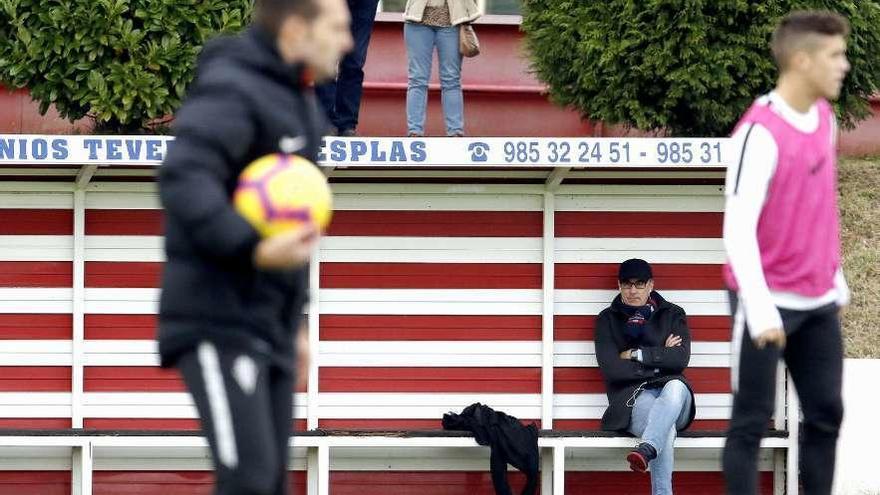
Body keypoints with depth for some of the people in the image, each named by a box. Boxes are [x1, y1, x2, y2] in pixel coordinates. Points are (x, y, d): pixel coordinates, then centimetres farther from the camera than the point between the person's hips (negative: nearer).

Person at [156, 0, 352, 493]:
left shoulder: (297, 103, 16)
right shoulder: (230, 92, -14)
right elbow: (183, 181, -30)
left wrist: (294, 322, 25)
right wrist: (256, 252, -39)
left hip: (268, 329, 9)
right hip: (217, 324, -9)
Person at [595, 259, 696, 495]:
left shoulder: (672, 315, 15)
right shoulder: (608, 319, 13)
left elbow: (680, 359, -1)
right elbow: (611, 369, -1)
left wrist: (636, 355, -3)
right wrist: (660, 358, 1)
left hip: (672, 392, 1)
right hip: (631, 396, -1)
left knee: (675, 387, -39)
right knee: (665, 428, -37)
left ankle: (646, 449, -59)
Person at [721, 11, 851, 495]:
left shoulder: (824, 118, 6)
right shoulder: (761, 133, -19)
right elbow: (738, 226, -22)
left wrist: (835, 276, 19)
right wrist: (759, 309, -27)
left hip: (819, 301, 8)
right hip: (769, 303, -8)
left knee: (825, 414, 9)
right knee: (752, 420, 0)